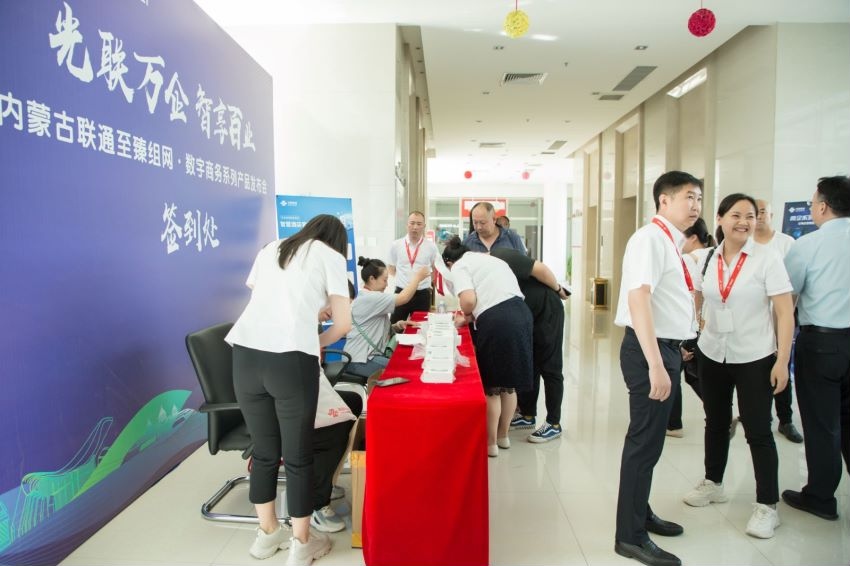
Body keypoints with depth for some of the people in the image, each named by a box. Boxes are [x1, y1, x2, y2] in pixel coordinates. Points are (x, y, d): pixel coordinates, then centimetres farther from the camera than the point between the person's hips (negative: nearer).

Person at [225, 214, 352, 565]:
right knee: (298, 456, 10)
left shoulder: (271, 249, 25)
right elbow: (343, 324, 6)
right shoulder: (331, 255, 11)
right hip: (291, 360, -5)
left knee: (263, 451, 19)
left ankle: (267, 533, 35)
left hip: (246, 354, 5)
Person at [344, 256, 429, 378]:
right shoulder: (369, 299, -18)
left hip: (369, 355, 10)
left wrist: (395, 327, 1)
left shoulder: (369, 299, 15)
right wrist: (417, 277, -7)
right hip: (360, 361, -10)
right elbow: (403, 298, -21)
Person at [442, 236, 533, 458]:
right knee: (509, 381, 20)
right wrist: (472, 316, 30)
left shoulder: (460, 267, 4)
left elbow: (469, 300, -12)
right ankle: (503, 435, 34)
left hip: (497, 321, -8)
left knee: (492, 384, 7)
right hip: (520, 313, 8)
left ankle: (490, 442, 20)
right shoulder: (489, 259, 27)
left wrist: (466, 315, 9)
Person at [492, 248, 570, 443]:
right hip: (526, 315, 8)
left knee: (549, 368, -2)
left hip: (547, 308, -8)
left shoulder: (501, 257, -26)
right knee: (528, 366, 14)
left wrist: (558, 290, -11)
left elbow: (540, 268, -23)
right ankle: (527, 415, 26)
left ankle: (554, 424, 7)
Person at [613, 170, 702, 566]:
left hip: (667, 348, 10)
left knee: (651, 439, 19)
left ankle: (640, 514, 35)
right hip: (649, 349, -10)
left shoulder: (671, 243, 14)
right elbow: (638, 299, -26)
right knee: (644, 441, -2)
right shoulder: (650, 239, -16)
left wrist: (673, 354, 19)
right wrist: (655, 364, -30)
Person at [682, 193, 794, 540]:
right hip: (711, 355, 4)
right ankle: (712, 484, 34)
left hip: (754, 359, -3)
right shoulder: (707, 259, 1)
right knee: (716, 423, 16)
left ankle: (767, 505, 16)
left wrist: (782, 361, -15)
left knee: (757, 430, 1)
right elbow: (693, 302, 12)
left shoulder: (767, 259, -9)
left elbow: (785, 312, -10)